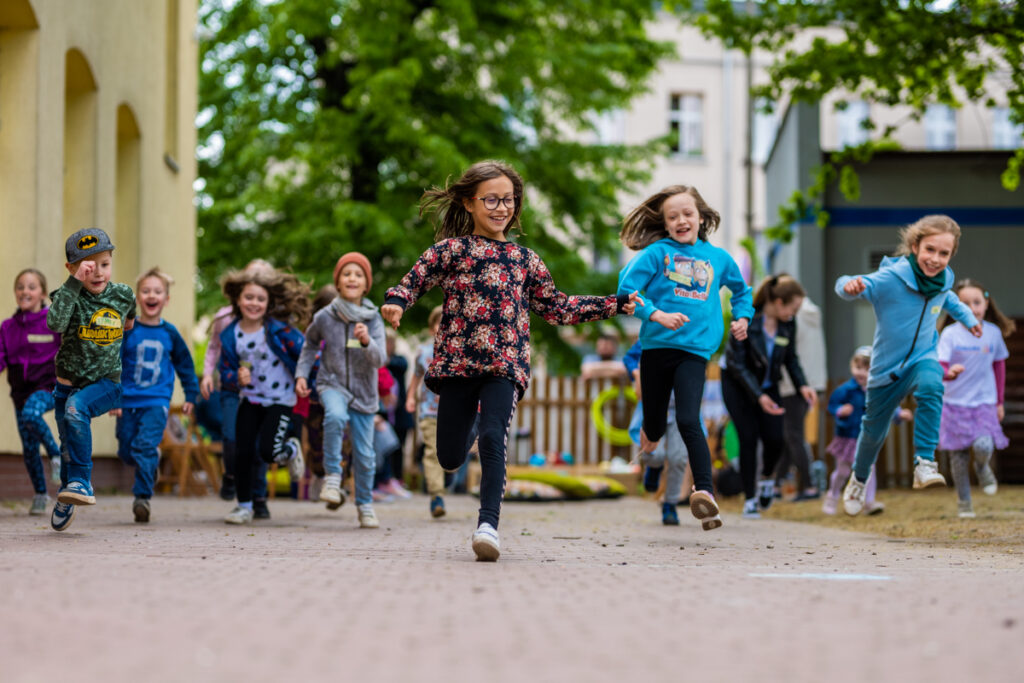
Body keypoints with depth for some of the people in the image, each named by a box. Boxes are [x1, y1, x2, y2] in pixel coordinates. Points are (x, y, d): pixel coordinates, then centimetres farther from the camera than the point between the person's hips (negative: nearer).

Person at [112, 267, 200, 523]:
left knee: (145, 446, -17)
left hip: (157, 401, -1)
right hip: (128, 401, 1)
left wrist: (191, 395, 19)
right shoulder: (127, 330, -3)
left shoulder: (169, 333, 4)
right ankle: (153, 458, 40)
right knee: (126, 451, 7)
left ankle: (143, 496, -13)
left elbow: (185, 365, 18)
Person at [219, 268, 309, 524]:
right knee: (243, 452, -2)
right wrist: (237, 378, -21)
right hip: (250, 399, 3)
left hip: (280, 400, -3)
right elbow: (226, 372, 1)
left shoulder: (279, 330, -14)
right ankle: (244, 506, 15)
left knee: (267, 451, -16)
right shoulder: (231, 335, -4)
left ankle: (291, 449, 21)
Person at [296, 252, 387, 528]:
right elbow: (310, 343, 13)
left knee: (365, 454, 6)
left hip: (364, 393, 1)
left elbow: (379, 360, -18)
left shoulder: (373, 320, -9)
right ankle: (332, 476, -19)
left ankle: (365, 505, 28)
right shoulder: (325, 317, -8)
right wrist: (302, 374, 6)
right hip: (332, 384, -1)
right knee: (336, 416, -35)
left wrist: (367, 341, -37)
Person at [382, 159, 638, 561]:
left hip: (505, 366, 1)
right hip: (457, 361, -1)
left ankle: (488, 523, -26)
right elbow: (414, 279, 0)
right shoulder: (453, 248, 6)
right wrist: (396, 303, -24)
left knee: (493, 438, -22)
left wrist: (614, 305, 20)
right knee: (450, 457, 3)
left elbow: (555, 308, 23)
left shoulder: (525, 260, 16)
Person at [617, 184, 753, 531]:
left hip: (695, 350, 0)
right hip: (657, 346, 0)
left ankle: (705, 492, -23)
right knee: (655, 422, 13)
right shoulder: (656, 253, 0)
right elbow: (627, 288, -9)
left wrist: (742, 317, 15)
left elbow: (741, 289, 31)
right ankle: (651, 434, 50)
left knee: (689, 421, -18)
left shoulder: (719, 258, 10)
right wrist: (658, 315, -20)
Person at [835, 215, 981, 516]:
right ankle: (859, 479, 47)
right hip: (886, 366, -2)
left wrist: (966, 316, 17)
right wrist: (851, 286, -56)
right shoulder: (892, 278, -26)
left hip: (923, 359, 2)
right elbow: (846, 286, -35)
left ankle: (924, 464, -31)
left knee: (931, 387, -35)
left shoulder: (944, 279, -9)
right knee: (874, 431, 16)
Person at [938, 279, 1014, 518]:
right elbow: (939, 365, -14)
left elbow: (999, 366, 13)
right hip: (955, 402, -1)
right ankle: (963, 503, 20)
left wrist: (999, 402, 17)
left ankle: (982, 467, 16)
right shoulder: (950, 333, -7)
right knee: (958, 456, 4)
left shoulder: (993, 332, 1)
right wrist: (949, 372, -39)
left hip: (984, 402, 1)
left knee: (983, 446, -19)